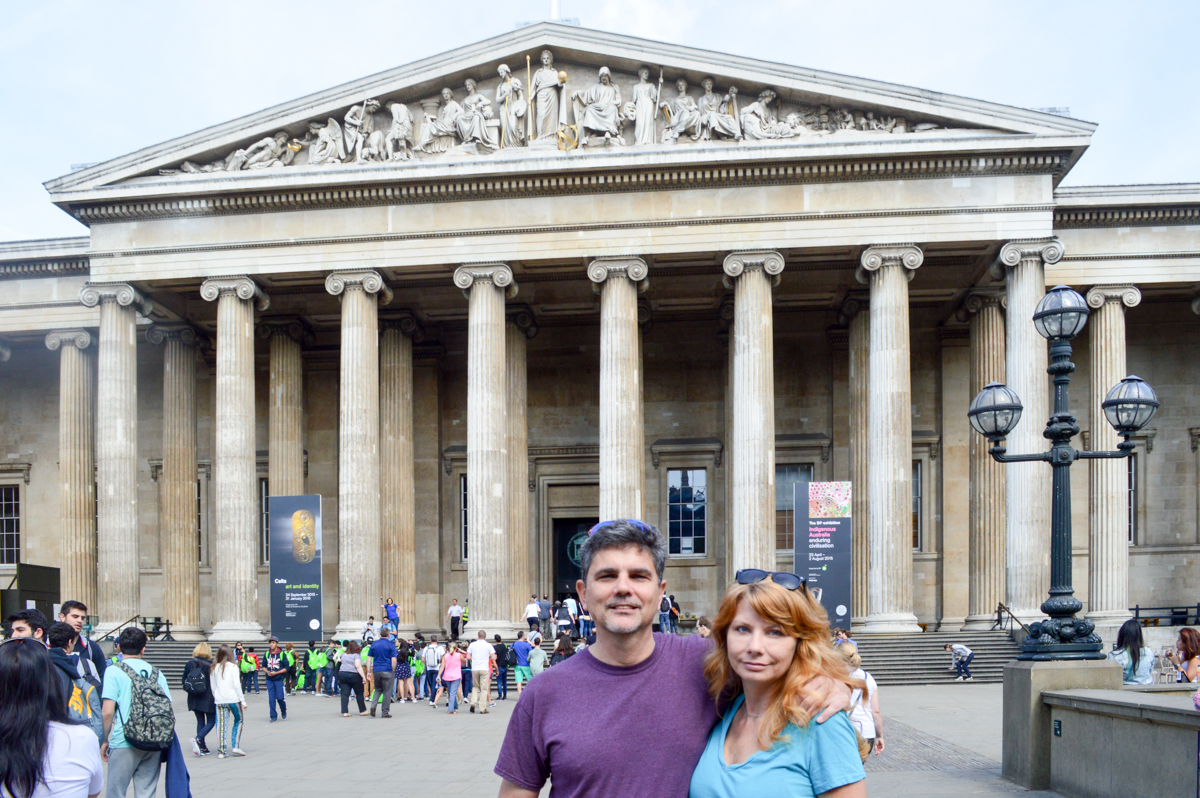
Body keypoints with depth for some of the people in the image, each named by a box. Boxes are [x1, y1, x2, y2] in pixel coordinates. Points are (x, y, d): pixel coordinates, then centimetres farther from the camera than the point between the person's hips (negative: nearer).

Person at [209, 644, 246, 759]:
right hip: (233, 698, -3)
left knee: (221, 725, 5)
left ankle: (221, 751, 3)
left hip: (219, 701, 3)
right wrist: (242, 700, -3)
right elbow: (236, 685, -8)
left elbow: (213, 686, 10)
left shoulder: (214, 668, 7)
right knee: (239, 721, 12)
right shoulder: (233, 667, -6)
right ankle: (235, 746, 3)